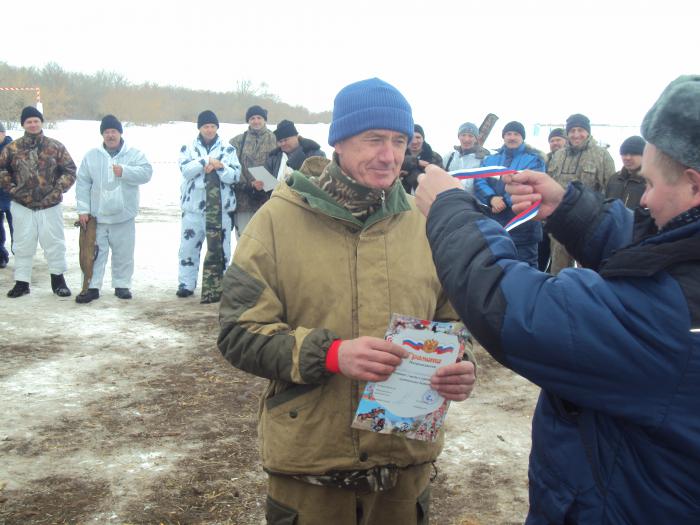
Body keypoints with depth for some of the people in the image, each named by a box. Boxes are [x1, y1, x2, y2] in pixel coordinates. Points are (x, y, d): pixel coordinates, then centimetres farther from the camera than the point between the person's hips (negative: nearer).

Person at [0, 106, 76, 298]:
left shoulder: (55, 147, 1)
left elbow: (69, 170, 2)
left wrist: (58, 190, -7)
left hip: (50, 206, -1)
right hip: (22, 206, 1)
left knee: (54, 244, 5)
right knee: (23, 246, 7)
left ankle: (58, 279, 20)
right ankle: (21, 282, 17)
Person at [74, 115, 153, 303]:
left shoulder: (134, 154, 2)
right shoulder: (91, 156, 5)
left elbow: (146, 173, -10)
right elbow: (83, 184, 3)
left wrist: (124, 171, -22)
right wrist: (83, 209, -3)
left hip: (124, 216, -1)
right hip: (97, 215, 1)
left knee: (124, 254, 7)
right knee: (95, 253, 3)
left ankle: (122, 285, 20)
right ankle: (92, 287, 10)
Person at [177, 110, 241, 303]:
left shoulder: (228, 150, 8)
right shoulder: (188, 148, 9)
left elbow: (234, 176, -1)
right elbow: (186, 169, -9)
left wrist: (219, 166, -16)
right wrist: (207, 161, -14)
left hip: (220, 207, 0)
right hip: (194, 206, 1)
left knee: (220, 247, 2)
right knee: (189, 246, 5)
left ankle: (219, 285, 11)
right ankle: (186, 283, 15)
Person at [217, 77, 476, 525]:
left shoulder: (423, 222, 1)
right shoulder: (281, 217, -8)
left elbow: (451, 323, 12)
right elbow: (239, 332, -9)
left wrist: (459, 369, -10)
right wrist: (332, 353, -24)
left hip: (408, 459, 3)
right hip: (308, 464, -2)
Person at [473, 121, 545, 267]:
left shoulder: (534, 159, 2)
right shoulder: (490, 159, 15)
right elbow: (479, 183, 2)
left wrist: (504, 201, -19)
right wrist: (492, 198, -19)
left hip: (522, 228, -4)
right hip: (493, 227, 5)